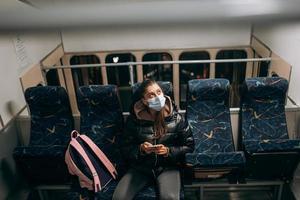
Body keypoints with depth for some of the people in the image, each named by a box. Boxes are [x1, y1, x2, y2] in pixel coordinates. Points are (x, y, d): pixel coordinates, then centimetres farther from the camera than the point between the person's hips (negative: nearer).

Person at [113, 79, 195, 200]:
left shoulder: (176, 118, -6)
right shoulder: (134, 119, -5)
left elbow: (189, 146, -1)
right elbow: (125, 147, 4)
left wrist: (168, 151, -16)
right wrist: (140, 149, -17)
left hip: (167, 167, -1)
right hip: (141, 167, 2)